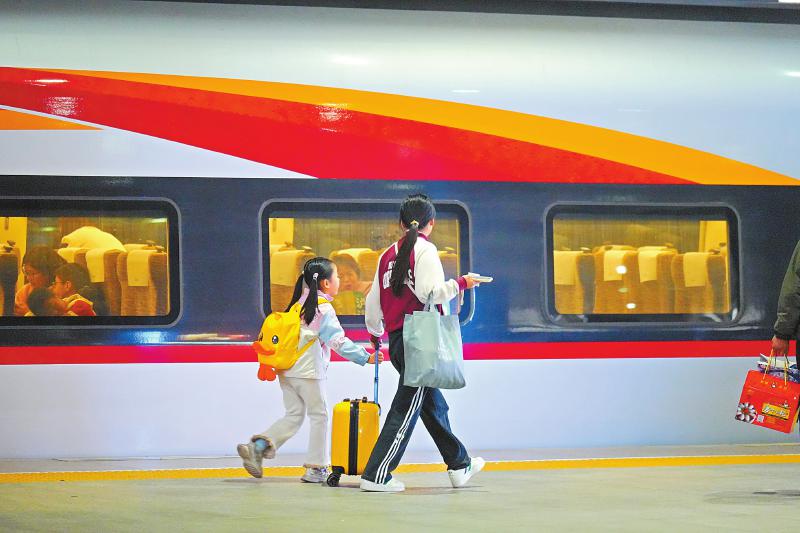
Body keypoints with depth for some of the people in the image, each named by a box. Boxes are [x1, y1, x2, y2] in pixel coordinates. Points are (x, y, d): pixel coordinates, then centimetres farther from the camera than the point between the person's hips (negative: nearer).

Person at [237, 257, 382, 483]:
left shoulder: (300, 304, 13)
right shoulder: (323, 309, -10)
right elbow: (338, 341, -17)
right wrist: (365, 357, -15)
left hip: (287, 371, 7)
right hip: (309, 371, -7)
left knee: (293, 416, 11)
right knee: (319, 416, 6)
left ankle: (257, 447, -6)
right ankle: (316, 468, 8)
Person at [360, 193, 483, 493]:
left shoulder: (388, 255, 13)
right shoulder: (425, 250, -7)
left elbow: (373, 299, 17)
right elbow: (431, 292, -19)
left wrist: (375, 334, 32)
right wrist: (461, 284, -4)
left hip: (396, 339, 8)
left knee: (433, 402, 17)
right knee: (406, 408, -6)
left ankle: (460, 465, 28)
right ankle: (376, 476, -9)